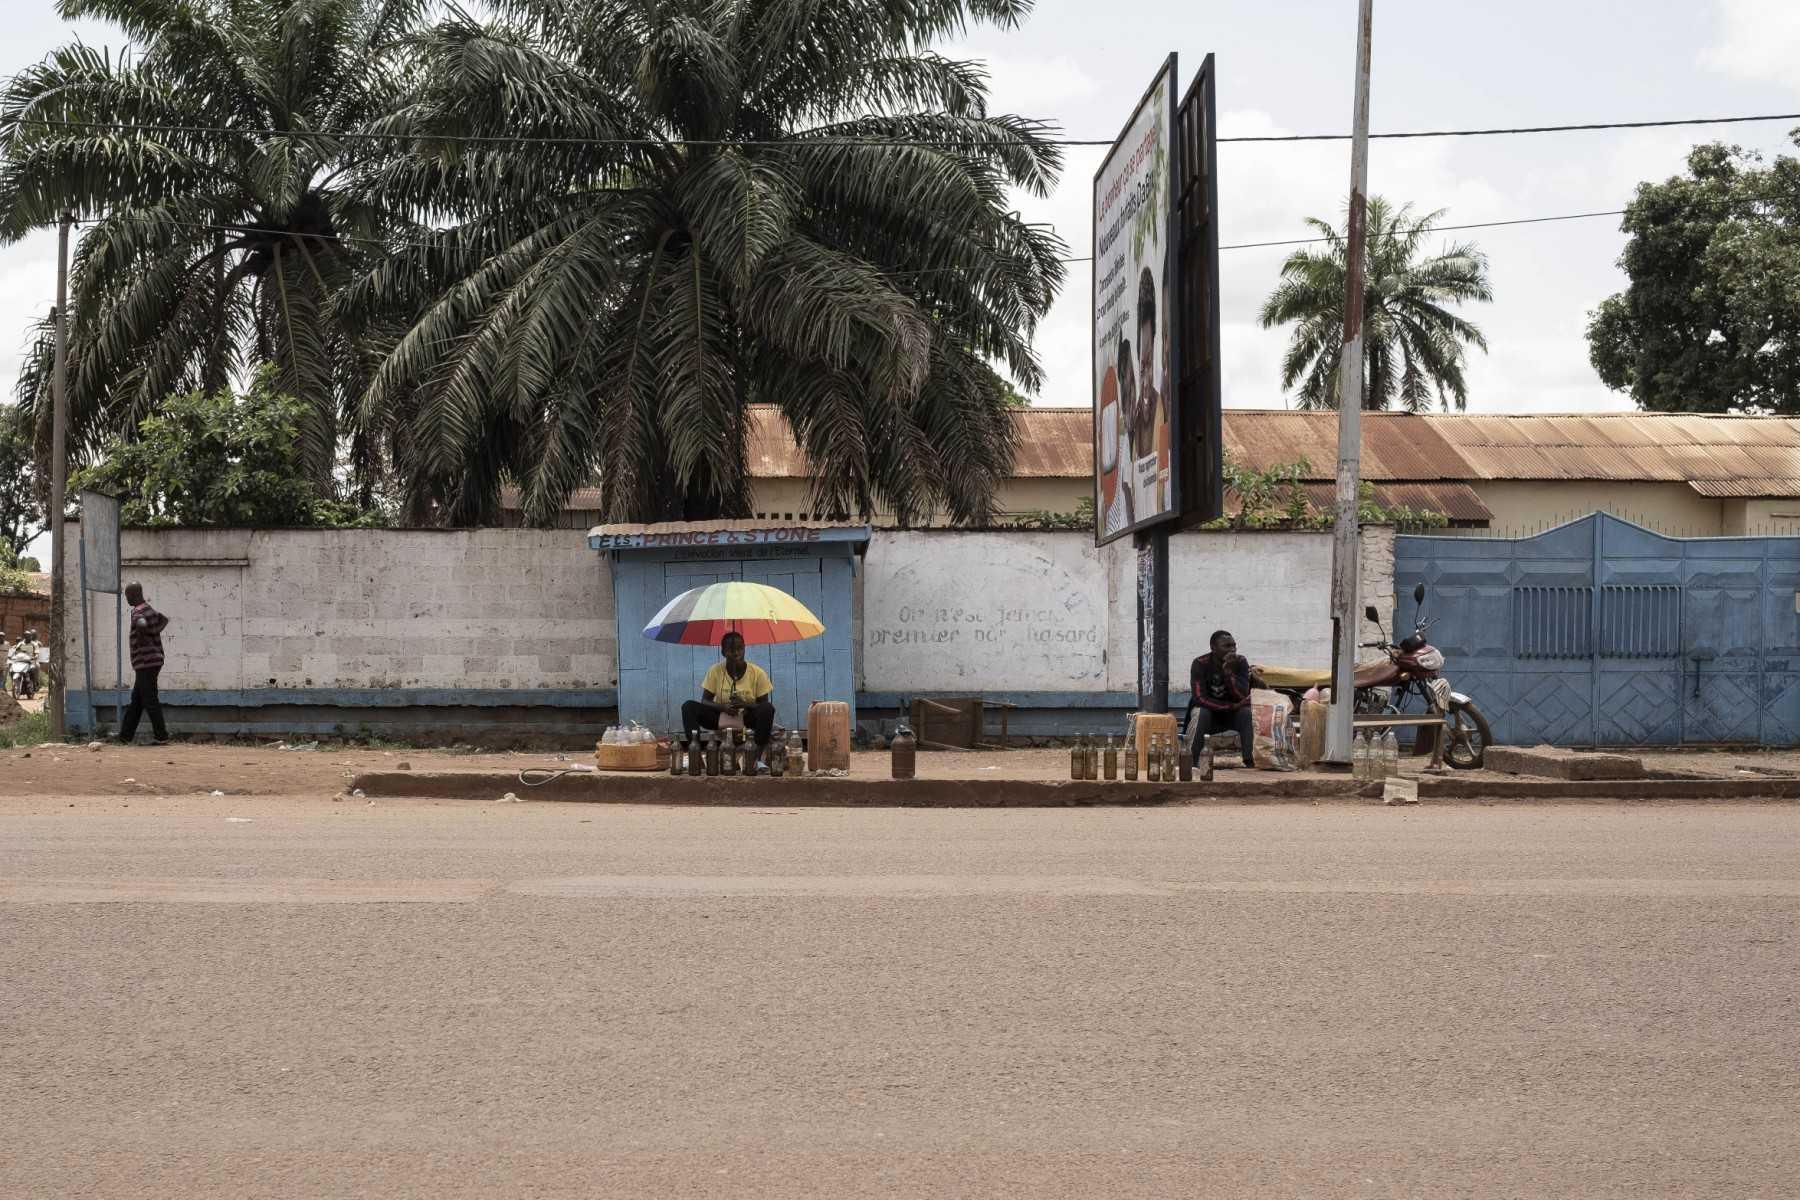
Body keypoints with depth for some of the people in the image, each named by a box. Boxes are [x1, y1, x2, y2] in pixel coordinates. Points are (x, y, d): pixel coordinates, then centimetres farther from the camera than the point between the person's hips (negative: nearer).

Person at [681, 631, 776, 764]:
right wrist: (723, 707, -24)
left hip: (747, 719, -1)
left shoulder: (758, 673, -9)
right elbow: (704, 701, -4)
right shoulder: (715, 671, -6)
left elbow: (763, 705, -6)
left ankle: (758, 755, -29)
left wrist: (745, 704, -27)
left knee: (768, 708, -32)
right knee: (689, 707, -23)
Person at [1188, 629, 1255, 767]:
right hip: (1208, 709, -2)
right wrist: (1232, 706, -27)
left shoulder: (1240, 662, -12)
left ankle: (1250, 761, -27)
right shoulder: (1200, 664, -18)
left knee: (1247, 713, -29)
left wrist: (1229, 673, -35)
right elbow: (1200, 698, -25)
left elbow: (1242, 696, -22)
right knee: (1200, 714, -34)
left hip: (1232, 714, 2)